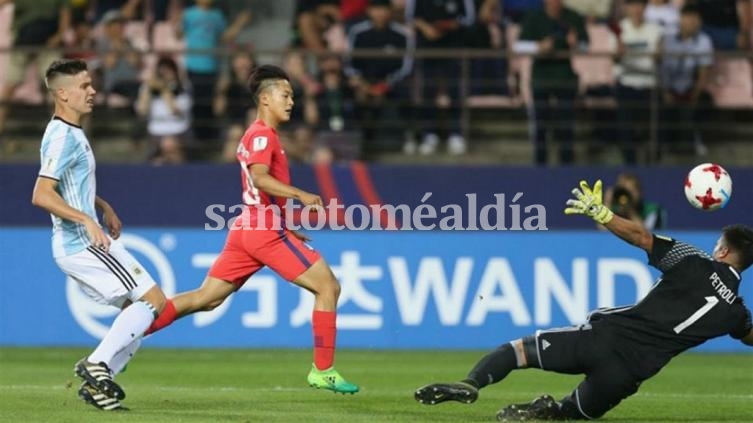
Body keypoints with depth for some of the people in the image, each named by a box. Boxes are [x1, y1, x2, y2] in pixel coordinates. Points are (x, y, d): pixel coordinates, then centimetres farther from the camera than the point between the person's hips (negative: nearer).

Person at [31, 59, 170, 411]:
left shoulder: (71, 133, 16)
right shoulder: (63, 138, -16)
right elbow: (41, 195, -26)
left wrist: (103, 207, 22)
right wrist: (86, 221, -28)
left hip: (86, 242, 10)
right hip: (82, 244, -10)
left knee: (139, 308, 12)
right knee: (153, 300, -12)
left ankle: (96, 381, 8)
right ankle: (97, 364, -12)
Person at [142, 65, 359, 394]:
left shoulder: (256, 135, 21)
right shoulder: (262, 135, -10)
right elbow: (259, 177, -26)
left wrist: (288, 226, 26)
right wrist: (301, 195, -30)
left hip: (247, 229, 10)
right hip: (267, 230, -10)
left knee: (205, 298, 9)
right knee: (328, 287, -4)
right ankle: (323, 371, -3)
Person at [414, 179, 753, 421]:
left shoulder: (694, 263, 1)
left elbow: (640, 237, -5)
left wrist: (599, 213, 1)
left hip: (607, 336, -3)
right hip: (632, 372, 3)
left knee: (517, 350, 7)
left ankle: (470, 384, -21)